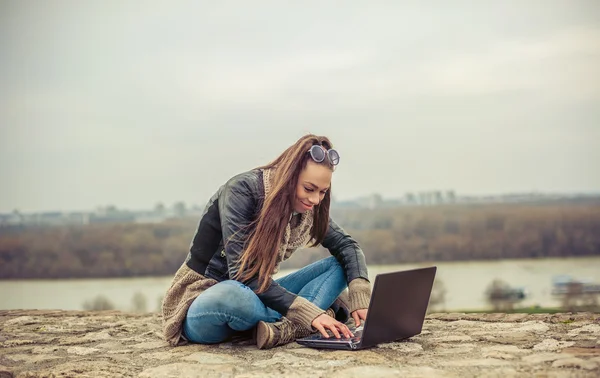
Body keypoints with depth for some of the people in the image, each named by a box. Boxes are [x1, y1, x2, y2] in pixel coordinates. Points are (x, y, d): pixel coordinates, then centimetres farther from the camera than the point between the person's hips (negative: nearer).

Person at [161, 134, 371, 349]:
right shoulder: (242, 191, -21)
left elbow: (346, 246, 4)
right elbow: (243, 273, -27)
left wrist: (360, 298, -16)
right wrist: (308, 312, -33)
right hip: (206, 301, -7)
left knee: (339, 266, -6)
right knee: (235, 296, -43)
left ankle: (284, 327, -29)